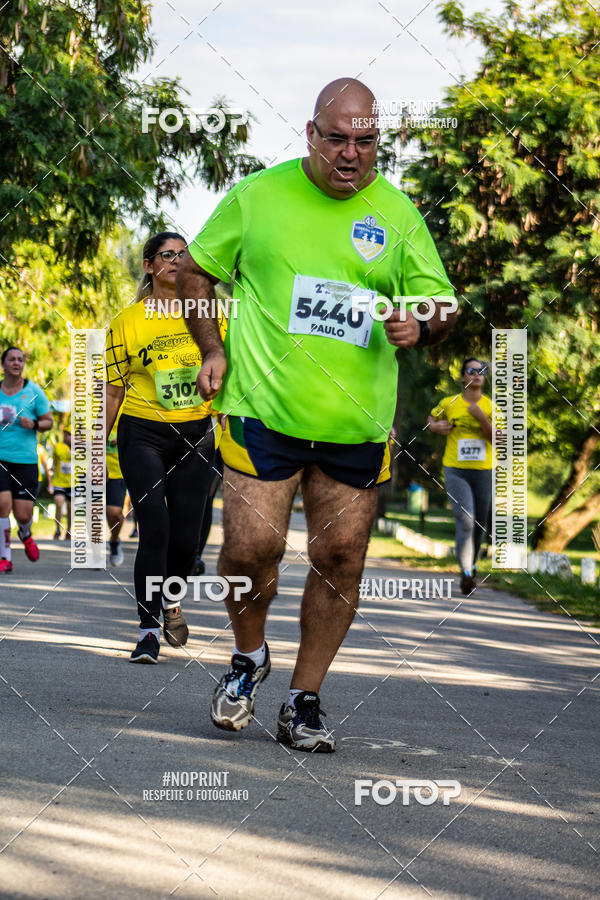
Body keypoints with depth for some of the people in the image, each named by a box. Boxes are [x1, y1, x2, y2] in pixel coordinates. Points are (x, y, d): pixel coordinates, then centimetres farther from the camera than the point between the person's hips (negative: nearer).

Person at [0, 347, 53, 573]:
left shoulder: (34, 391, 2)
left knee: (23, 515, -2)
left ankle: (25, 535, 36)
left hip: (26, 459, 0)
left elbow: (48, 421, 6)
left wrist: (34, 424, -13)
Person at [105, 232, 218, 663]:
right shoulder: (127, 321, 0)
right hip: (142, 434, -2)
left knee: (186, 537, 1)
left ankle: (170, 598, 32)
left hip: (196, 433, 2)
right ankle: (149, 629, -6)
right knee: (155, 531, -13)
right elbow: (114, 389, 5)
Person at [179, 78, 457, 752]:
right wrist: (212, 350, 1)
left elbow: (440, 302, 12)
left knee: (340, 560, 3)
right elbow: (196, 271, 13)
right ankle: (249, 657, 21)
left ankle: (304, 702, 17)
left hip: (357, 423, 2)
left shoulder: (397, 214, 7)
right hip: (263, 411, -2)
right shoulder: (258, 196, 2)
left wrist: (420, 325, -11)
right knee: (251, 548, -10)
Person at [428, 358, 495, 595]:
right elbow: (431, 418, 21)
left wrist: (481, 417, -20)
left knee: (480, 525, 13)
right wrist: (435, 426, -2)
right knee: (465, 521, -19)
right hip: (456, 471, -2)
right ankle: (466, 574, -22)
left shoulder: (491, 406, 1)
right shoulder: (449, 404, 1)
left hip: (483, 471, 2)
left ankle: (471, 565, 39)